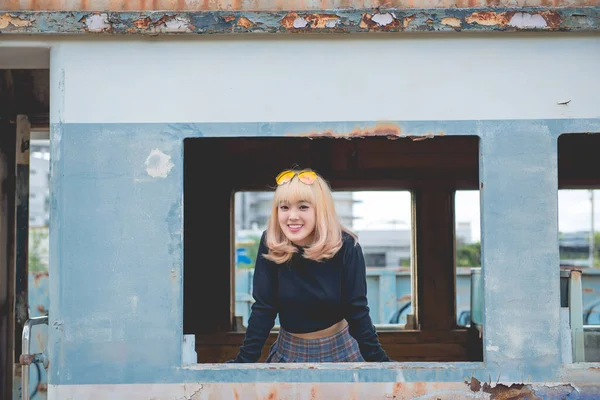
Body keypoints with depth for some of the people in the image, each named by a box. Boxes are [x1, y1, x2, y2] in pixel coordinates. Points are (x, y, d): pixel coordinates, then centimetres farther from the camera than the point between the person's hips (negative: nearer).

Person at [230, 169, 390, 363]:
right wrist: (244, 361, -19)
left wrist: (380, 362, -21)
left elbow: (357, 310, -16)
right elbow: (262, 308, -14)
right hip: (288, 350, 1)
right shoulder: (270, 245, -16)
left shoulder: (345, 247, -20)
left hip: (338, 349, -1)